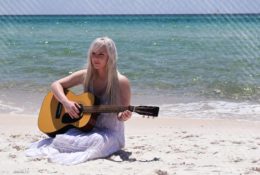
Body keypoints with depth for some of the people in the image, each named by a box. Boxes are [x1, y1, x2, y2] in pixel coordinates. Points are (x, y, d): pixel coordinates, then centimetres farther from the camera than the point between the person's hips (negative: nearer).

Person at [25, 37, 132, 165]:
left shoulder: (121, 82, -11)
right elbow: (56, 85, 4)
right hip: (85, 128, 2)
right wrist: (66, 103, -14)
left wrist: (124, 116, -30)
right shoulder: (85, 75, 0)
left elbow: (121, 115, -6)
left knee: (96, 142, -38)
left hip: (110, 133, -2)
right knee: (64, 139, -32)